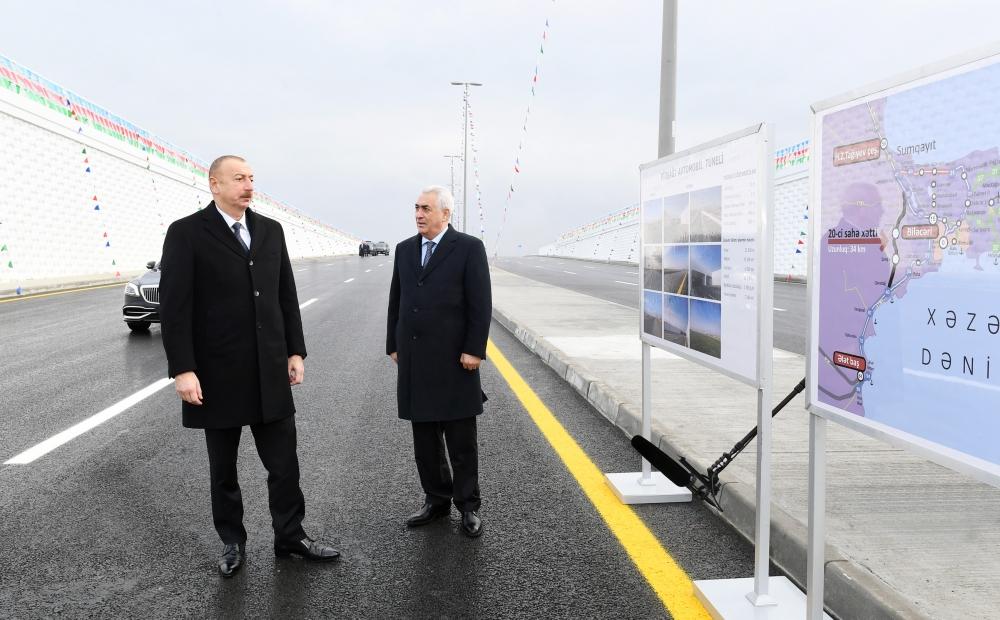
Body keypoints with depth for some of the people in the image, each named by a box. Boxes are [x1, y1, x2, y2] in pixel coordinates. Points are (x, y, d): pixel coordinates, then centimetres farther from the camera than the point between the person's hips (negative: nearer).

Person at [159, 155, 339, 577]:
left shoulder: (270, 230, 7)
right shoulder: (186, 233, -8)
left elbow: (286, 296, 10)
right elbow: (174, 306, -11)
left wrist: (295, 352, 6)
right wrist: (182, 370, -16)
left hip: (269, 370, 4)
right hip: (217, 372, -3)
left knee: (284, 462, 7)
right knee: (223, 468, 12)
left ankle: (290, 537, 22)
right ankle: (232, 543, 28)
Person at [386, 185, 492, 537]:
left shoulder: (469, 248, -5)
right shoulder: (405, 249, 11)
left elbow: (481, 305, -9)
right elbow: (396, 301, 14)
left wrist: (474, 350, -13)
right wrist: (393, 346, 11)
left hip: (453, 360, -5)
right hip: (415, 361, 5)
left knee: (461, 440, 4)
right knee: (424, 439, 12)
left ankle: (468, 506, 16)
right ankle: (436, 501, 25)